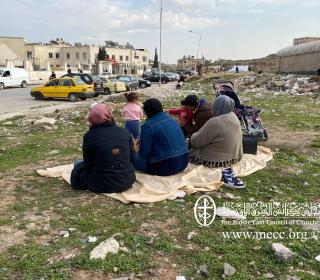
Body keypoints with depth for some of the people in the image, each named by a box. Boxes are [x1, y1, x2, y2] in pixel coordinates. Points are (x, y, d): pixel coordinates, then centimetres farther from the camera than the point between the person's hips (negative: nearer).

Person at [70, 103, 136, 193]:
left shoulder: (89, 136, -10)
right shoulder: (124, 132, -1)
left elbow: (88, 164, -2)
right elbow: (132, 158, 3)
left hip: (103, 186, -4)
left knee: (78, 167, 18)